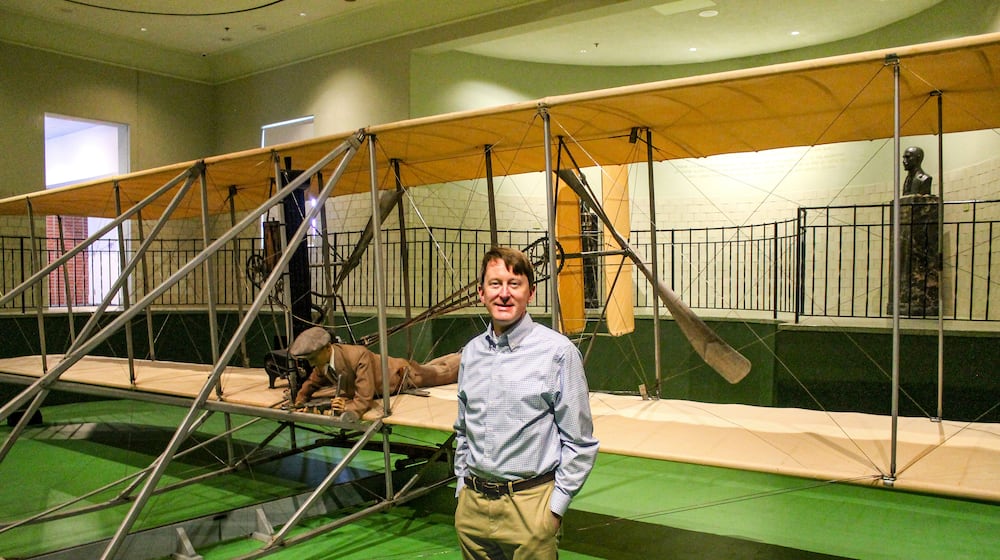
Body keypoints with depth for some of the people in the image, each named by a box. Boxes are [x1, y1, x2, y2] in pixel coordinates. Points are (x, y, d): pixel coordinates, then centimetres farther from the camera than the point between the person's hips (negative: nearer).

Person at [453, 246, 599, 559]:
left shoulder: (557, 352, -11)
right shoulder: (471, 353, 6)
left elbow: (579, 443, -9)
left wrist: (555, 508, -8)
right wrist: (462, 488, 13)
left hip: (528, 507, -5)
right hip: (471, 504, 5)